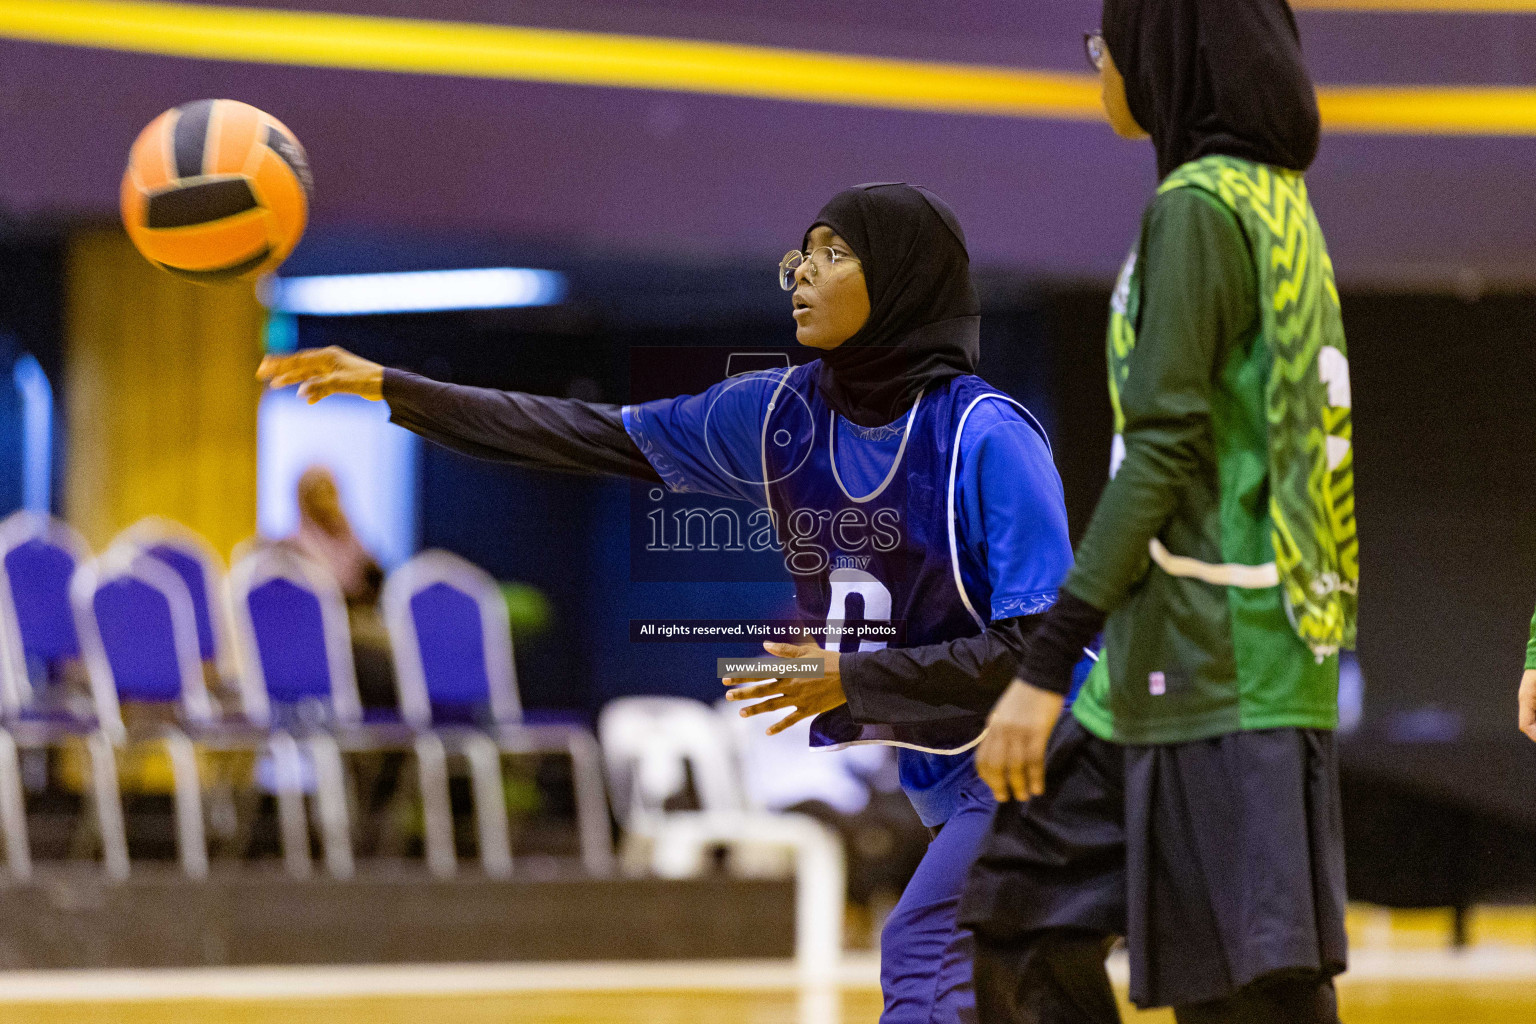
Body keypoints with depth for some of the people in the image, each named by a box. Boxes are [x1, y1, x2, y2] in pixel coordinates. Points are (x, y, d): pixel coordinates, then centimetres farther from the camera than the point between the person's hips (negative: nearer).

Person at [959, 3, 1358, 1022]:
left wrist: (1048, 666, -19)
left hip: (1219, 668, -10)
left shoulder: (1200, 209, -12)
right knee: (1022, 913, 14)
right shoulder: (1278, 202, 15)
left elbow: (1164, 452, -18)